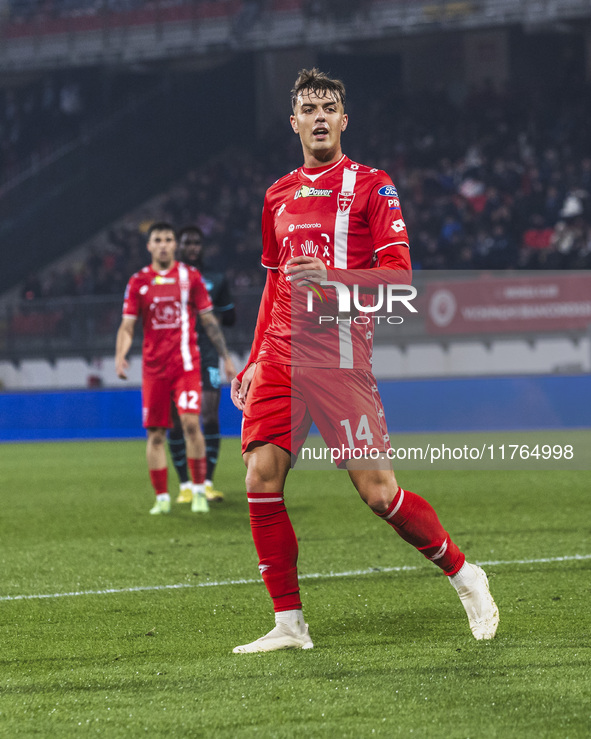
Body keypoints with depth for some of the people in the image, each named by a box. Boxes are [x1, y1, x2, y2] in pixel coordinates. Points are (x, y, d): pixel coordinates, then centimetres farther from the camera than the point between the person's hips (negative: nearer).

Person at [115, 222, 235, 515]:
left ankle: (199, 490, -7)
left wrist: (226, 356, 8)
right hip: (153, 366, 2)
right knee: (155, 434, 2)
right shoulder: (139, 282, 6)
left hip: (186, 362, -2)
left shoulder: (190, 276, 4)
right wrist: (120, 356, -12)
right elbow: (127, 326, 5)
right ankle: (161, 498, 12)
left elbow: (208, 320, 10)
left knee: (190, 422, -17)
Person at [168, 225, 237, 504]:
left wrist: (214, 314, -4)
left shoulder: (216, 279, 13)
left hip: (207, 356, 1)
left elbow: (230, 317, 18)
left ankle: (207, 482, -5)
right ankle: (185, 485, 4)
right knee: (176, 422, -3)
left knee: (210, 416, -10)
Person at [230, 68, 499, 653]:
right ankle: (288, 623, 0)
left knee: (377, 491, -9)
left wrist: (333, 279, -22)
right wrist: (255, 361, 21)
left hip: (339, 357, -5)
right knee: (261, 479, -8)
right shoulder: (278, 195, 18)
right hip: (280, 357, 5)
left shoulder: (371, 186, 1)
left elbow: (398, 273, -7)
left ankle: (465, 577, 13)